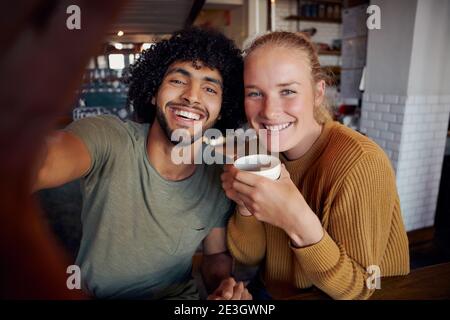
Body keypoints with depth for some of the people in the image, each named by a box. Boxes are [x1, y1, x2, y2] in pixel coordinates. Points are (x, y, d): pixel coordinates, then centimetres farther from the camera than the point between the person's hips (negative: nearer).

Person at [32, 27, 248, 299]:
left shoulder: (220, 181, -11)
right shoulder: (105, 138, -21)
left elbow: (216, 256, 2)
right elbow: (45, 164, -42)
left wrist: (225, 289, -19)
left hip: (176, 295, 1)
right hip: (90, 292, 0)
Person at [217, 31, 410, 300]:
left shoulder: (361, 164, -23)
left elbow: (357, 289, -19)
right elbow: (248, 257, -4)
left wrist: (299, 222, -34)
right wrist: (246, 205, -22)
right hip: (270, 292, 4)